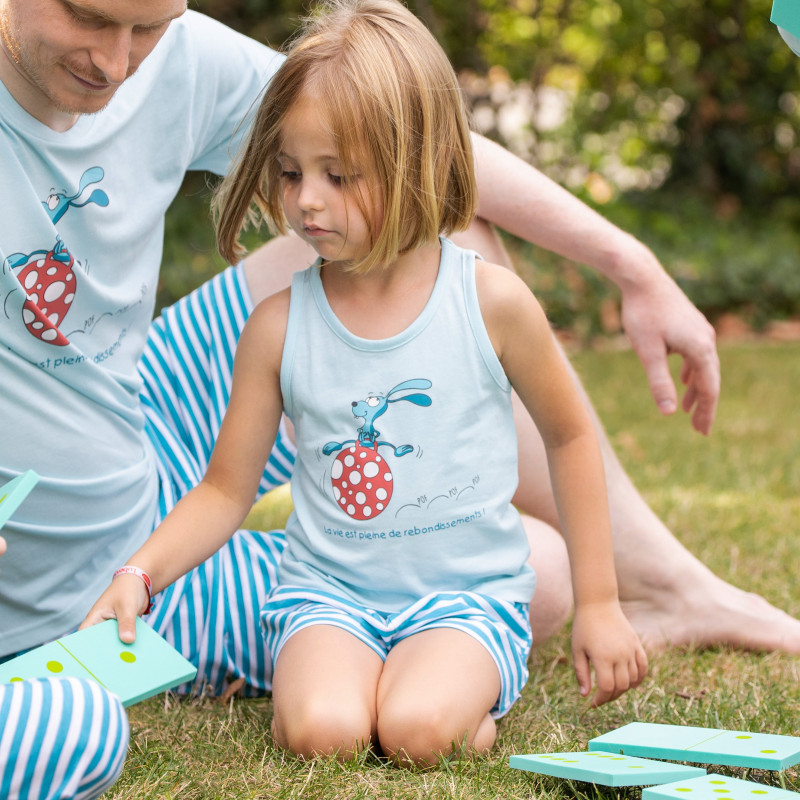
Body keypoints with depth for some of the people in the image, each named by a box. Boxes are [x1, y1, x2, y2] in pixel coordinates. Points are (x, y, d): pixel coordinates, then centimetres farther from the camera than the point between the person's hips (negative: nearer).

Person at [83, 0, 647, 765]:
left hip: (468, 589, -1)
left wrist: (597, 604, 9)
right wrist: (139, 572, -14)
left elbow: (570, 436, 8)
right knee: (319, 730, -27)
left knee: (417, 731, -29)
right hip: (327, 587, 1)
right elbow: (225, 490, 5)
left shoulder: (491, 301, -6)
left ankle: (469, 692, 3)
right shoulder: (279, 325, -2)